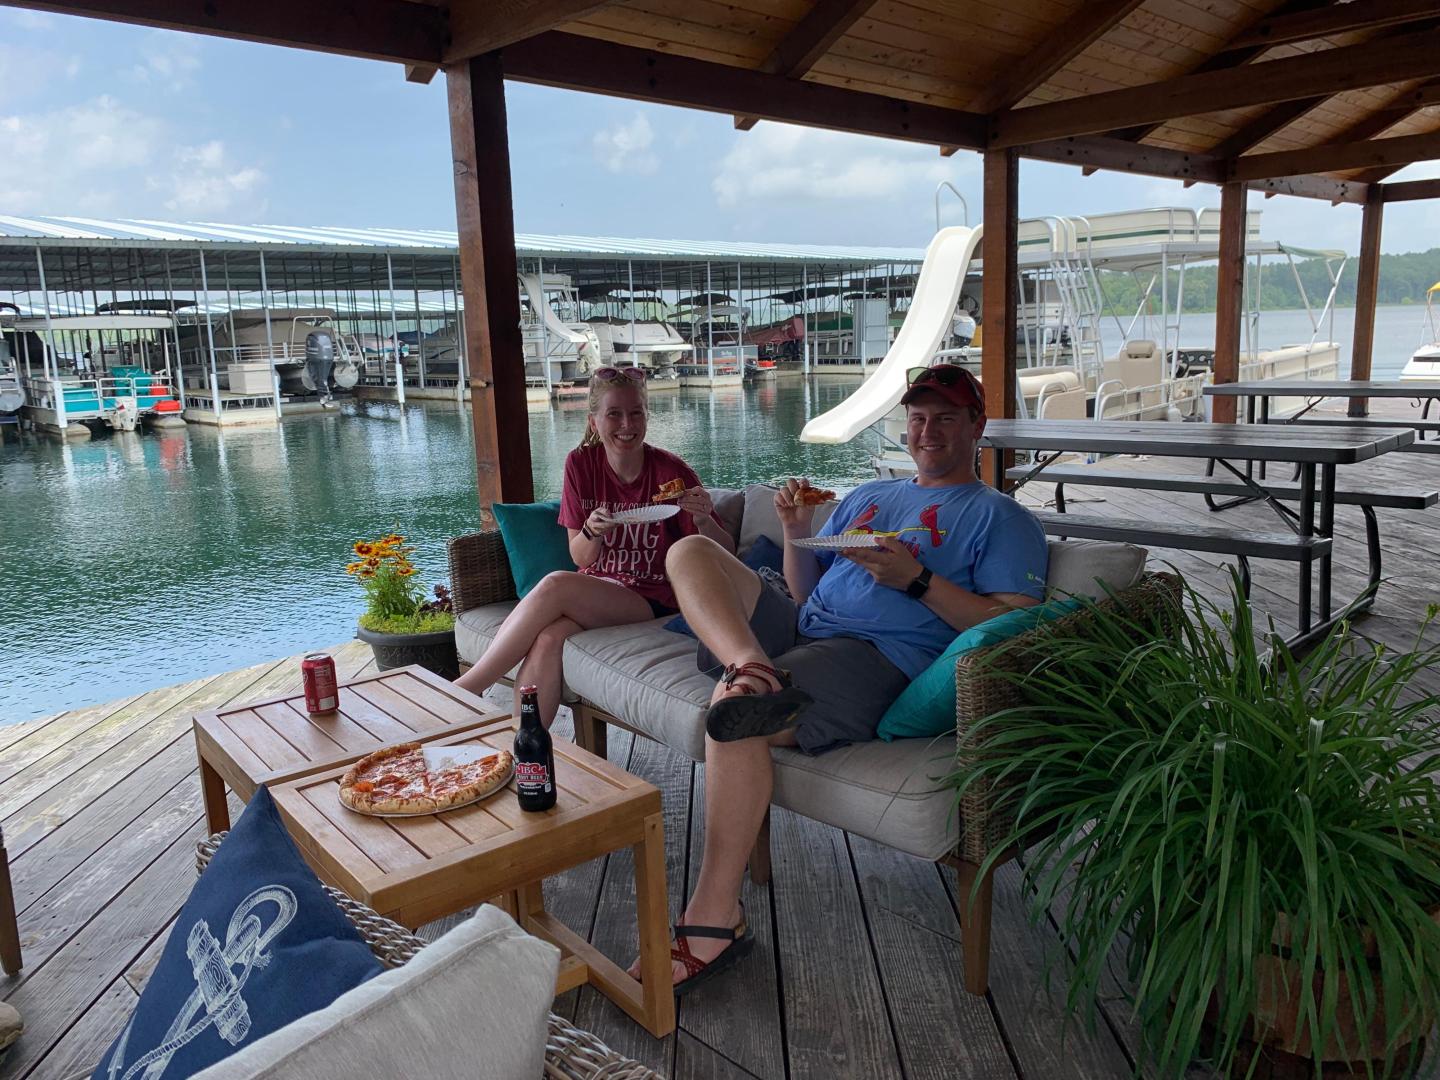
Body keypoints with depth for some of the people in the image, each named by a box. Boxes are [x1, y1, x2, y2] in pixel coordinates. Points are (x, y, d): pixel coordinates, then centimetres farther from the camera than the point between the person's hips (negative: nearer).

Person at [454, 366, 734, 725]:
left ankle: (468, 685, -15)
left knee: (555, 585, -29)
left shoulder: (671, 472, -8)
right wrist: (592, 531, -18)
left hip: (651, 601, -3)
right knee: (548, 638, -31)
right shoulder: (581, 463, 2)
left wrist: (703, 520, -27)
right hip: (593, 587, 4)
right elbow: (581, 558, 5)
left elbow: (724, 558, -5)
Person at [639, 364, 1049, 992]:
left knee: (734, 710, -33)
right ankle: (752, 664, -30)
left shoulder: (1001, 518, 10)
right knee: (690, 551, -3)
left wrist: (917, 579, -13)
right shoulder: (867, 496, 29)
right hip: (799, 629, 8)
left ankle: (715, 922, -21)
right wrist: (797, 531, 7)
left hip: (879, 658, -7)